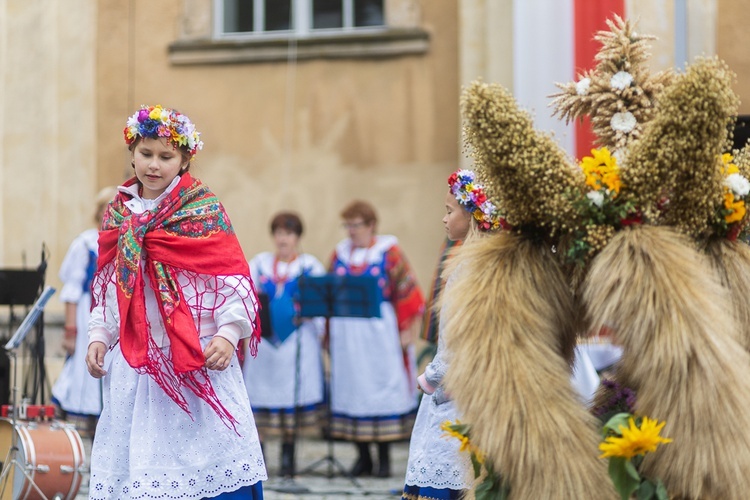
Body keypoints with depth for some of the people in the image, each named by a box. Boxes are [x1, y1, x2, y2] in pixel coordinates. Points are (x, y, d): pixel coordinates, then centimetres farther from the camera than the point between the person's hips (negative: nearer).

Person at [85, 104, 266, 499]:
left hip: (197, 360, -4)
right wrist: (99, 336, 6)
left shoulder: (204, 211, -2)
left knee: (213, 464, -6)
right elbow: (106, 287, 17)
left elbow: (234, 279, -5)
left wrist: (228, 333, -16)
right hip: (134, 360, 4)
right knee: (135, 462, 2)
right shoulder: (117, 214, 11)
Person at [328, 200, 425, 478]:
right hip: (346, 332, 4)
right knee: (353, 389, 2)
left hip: (380, 329, -4)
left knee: (382, 386, -3)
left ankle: (384, 457, 2)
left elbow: (406, 291, -3)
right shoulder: (340, 253, 11)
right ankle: (362, 456, 9)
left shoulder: (388, 251, -1)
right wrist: (328, 332, 10)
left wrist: (406, 329, -8)